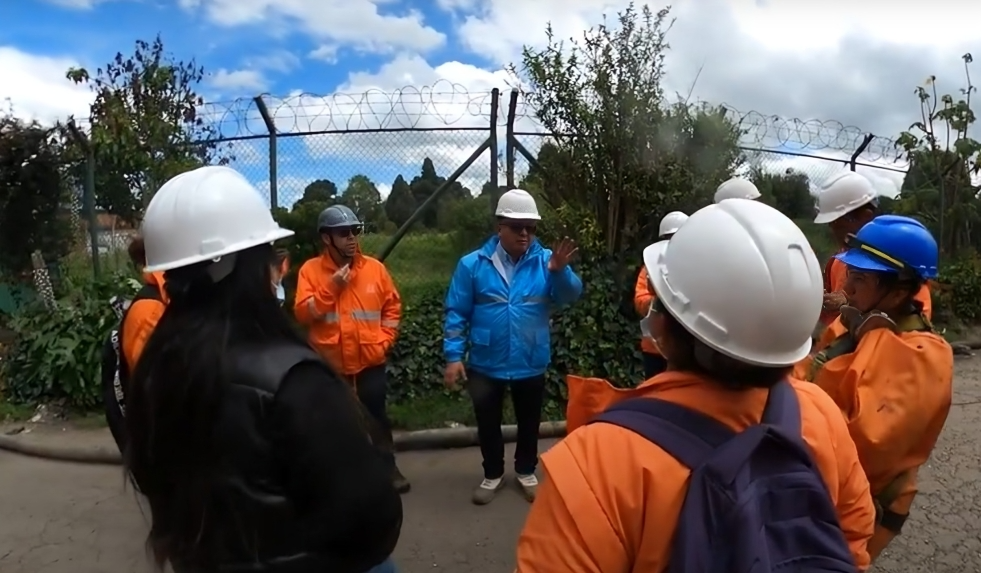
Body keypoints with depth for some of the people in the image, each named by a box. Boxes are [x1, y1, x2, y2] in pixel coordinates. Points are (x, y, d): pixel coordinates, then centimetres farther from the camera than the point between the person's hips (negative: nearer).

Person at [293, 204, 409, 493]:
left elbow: (392, 306, 7)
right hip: (330, 363, -1)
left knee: (377, 416, 14)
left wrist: (384, 339, -2)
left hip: (371, 361, 1)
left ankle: (388, 467, 30)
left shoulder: (375, 267, -1)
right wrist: (331, 287, -18)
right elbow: (302, 313, -10)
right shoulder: (311, 270, -5)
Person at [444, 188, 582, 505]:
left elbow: (570, 296, -20)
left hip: (531, 364, 1)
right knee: (488, 423, 17)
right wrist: (453, 355, -11)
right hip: (485, 364, 0)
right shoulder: (473, 264, -9)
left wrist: (559, 271, -39)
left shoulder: (545, 261, -7)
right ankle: (493, 474, 39)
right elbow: (457, 313, -6)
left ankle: (526, 471, 43)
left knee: (529, 422, 20)